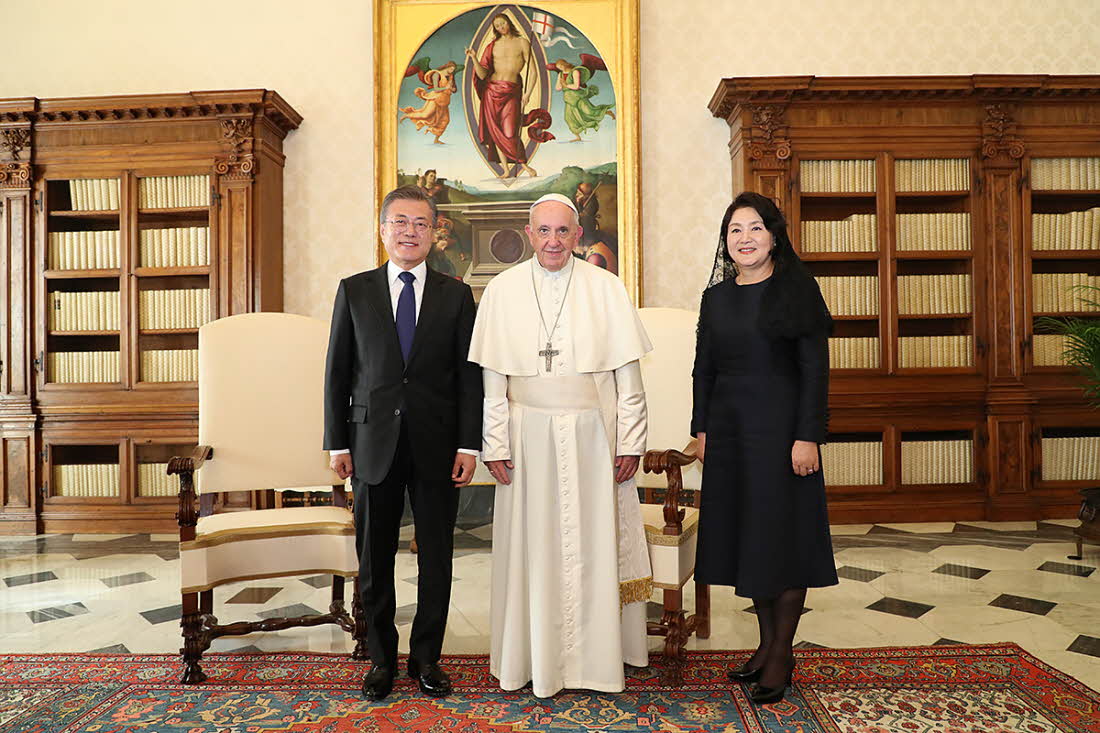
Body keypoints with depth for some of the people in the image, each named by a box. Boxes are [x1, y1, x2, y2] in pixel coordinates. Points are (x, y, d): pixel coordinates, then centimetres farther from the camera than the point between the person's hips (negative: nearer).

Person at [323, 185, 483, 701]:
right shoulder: (354, 291, 6)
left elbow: (468, 375, 1)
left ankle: (426, 658, 26)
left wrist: (469, 444, -6)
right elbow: (338, 371, 5)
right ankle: (381, 659, 28)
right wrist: (336, 442, 1)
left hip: (437, 445, 0)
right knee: (375, 560, 10)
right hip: (374, 443, 0)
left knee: (436, 558, 9)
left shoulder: (455, 295, 5)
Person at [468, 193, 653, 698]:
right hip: (529, 435, 0)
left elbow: (627, 372, 1)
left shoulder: (606, 288, 1)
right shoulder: (502, 290, 3)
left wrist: (629, 441, -2)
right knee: (532, 546, 7)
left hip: (592, 435, 0)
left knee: (594, 544, 7)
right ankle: (536, 656, 22)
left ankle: (597, 654, 22)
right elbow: (492, 378, 2)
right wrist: (495, 444, -2)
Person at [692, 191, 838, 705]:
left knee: (783, 534, 2)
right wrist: (702, 429, 9)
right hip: (729, 430, 5)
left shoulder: (796, 289, -4)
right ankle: (766, 642, 25)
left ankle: (782, 652, 16)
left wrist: (808, 436, -15)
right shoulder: (716, 296, 10)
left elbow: (815, 367, -9)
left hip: (780, 426, -5)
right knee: (744, 533, 10)